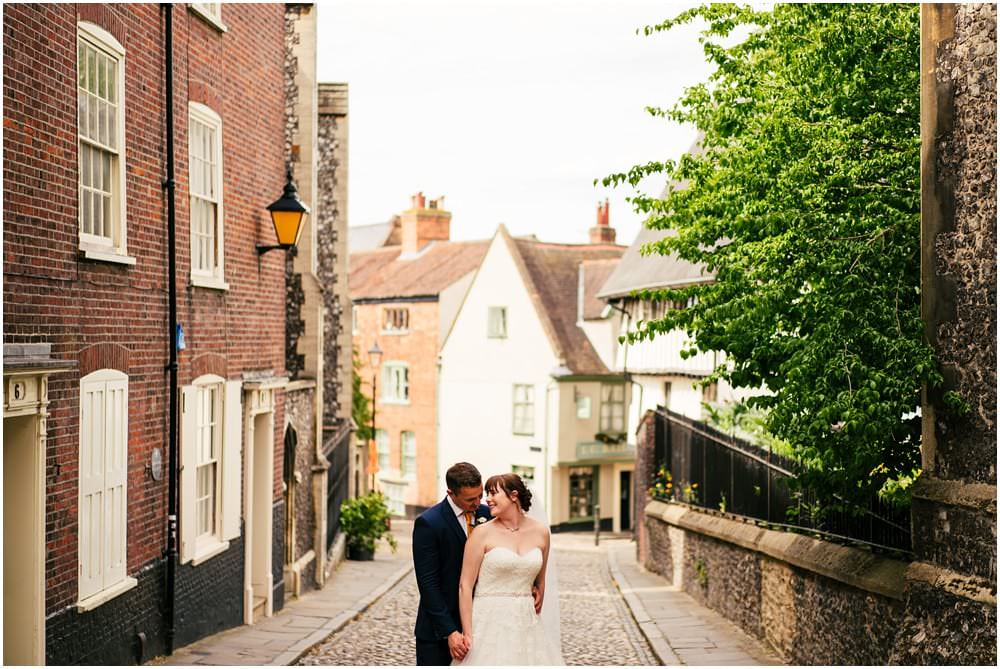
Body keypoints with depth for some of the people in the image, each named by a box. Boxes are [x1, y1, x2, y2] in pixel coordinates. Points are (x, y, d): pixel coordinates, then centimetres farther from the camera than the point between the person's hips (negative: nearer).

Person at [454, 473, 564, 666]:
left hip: (526, 622, 3)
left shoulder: (540, 531, 3)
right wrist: (467, 633, -12)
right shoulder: (483, 534, -7)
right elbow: (465, 586, -7)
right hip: (490, 623, -3)